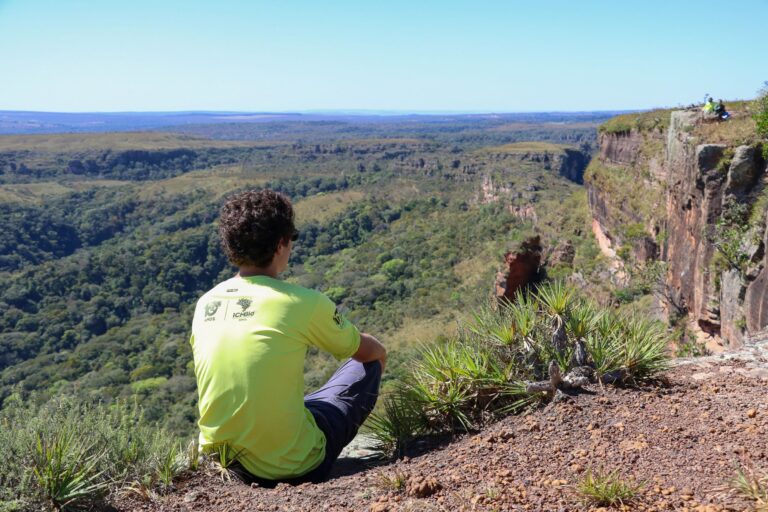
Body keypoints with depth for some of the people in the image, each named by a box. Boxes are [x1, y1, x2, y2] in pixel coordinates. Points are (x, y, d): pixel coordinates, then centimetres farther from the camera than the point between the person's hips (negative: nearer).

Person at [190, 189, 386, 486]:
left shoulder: (204, 304, -1)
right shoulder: (303, 303, -18)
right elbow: (374, 352, 0)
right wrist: (353, 337, 24)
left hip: (225, 461, 6)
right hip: (292, 468, -6)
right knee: (370, 364, 14)